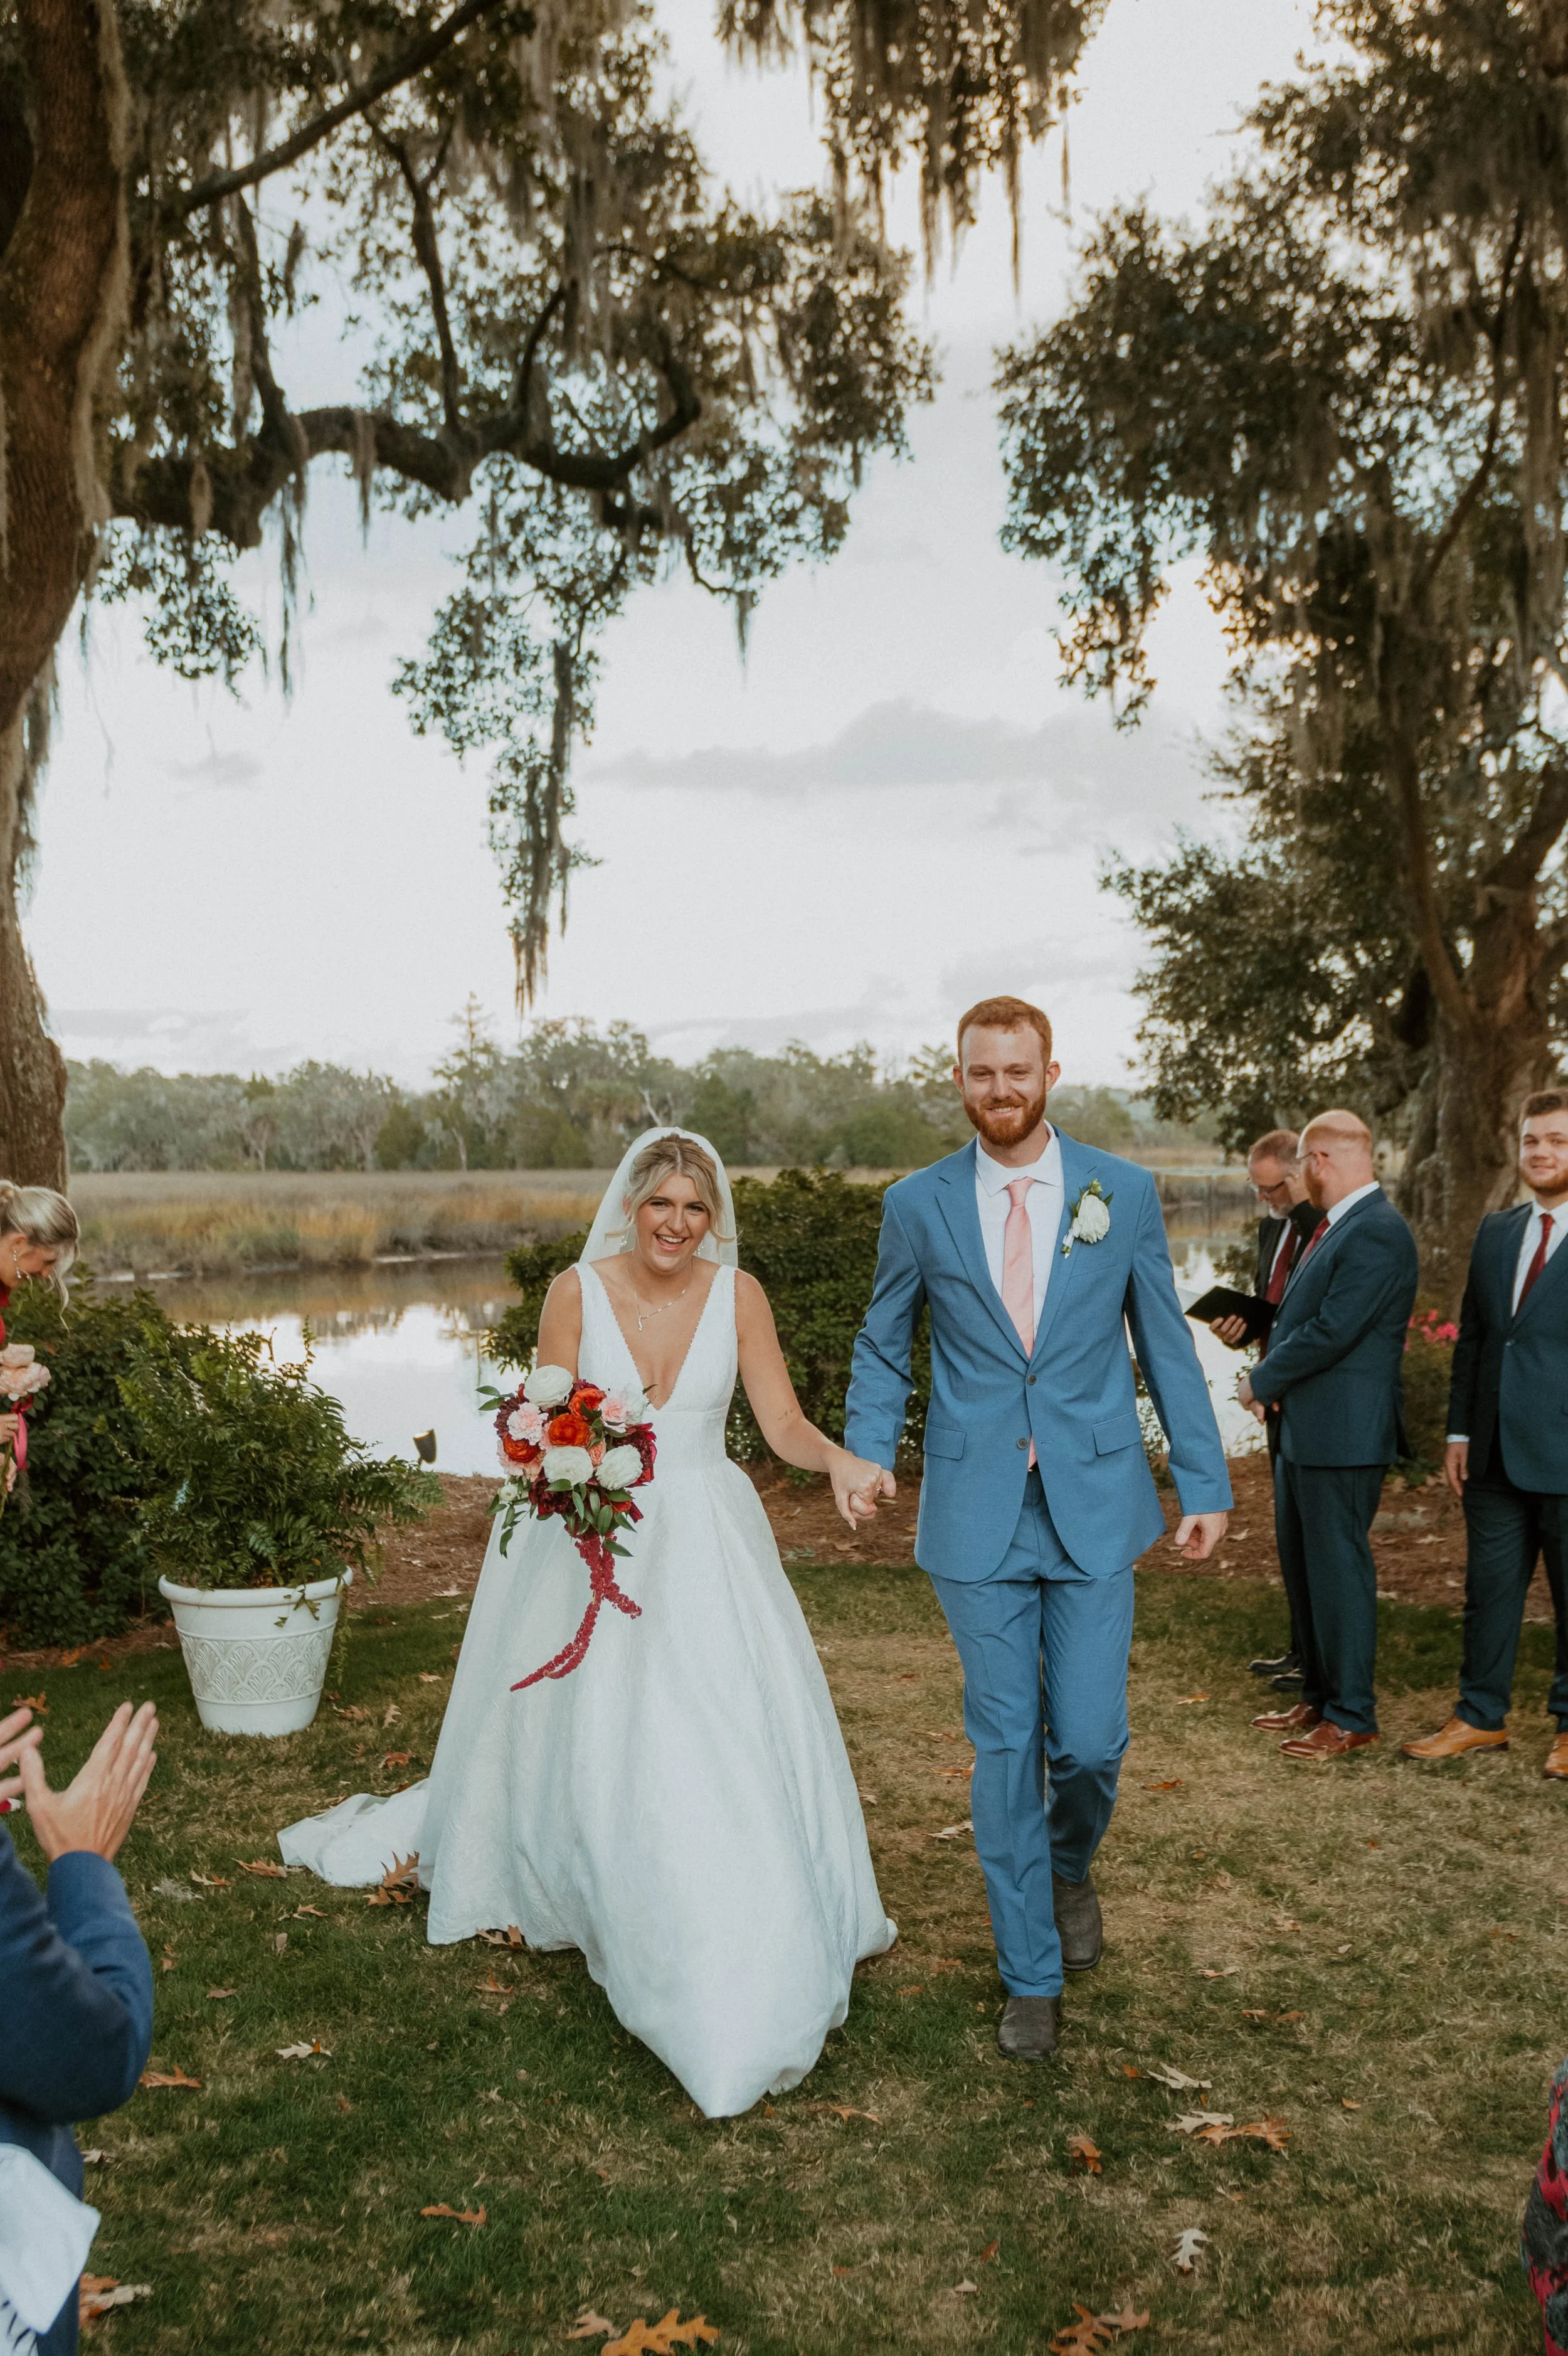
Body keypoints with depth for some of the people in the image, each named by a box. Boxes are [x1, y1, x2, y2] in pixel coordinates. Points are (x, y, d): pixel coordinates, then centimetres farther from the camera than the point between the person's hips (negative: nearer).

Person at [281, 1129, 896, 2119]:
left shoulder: (738, 1294, -5)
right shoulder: (577, 1292, -9)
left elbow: (783, 1421, -5)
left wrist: (839, 1459, -25)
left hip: (707, 1544, 1)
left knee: (734, 1730, -2)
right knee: (581, 1733, 6)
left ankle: (743, 1951, 18)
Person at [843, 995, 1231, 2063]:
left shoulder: (1124, 1192, 0)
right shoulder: (917, 1205, 1)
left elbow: (1166, 1342, 5)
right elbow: (884, 1346, 11)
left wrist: (1205, 1482, 3)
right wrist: (868, 1452, -3)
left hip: (1094, 1505, 0)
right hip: (978, 1515, 0)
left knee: (1090, 1739, 1)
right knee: (1005, 1747, 6)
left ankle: (1070, 1867, 37)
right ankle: (1031, 1979, 24)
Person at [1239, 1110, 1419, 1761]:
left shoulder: (1377, 1232, -19)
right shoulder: (1336, 1226, 13)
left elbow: (1332, 1331, -23)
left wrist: (1261, 1382, -11)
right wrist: (1269, 1377, 1)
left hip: (1343, 1433, -10)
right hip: (1303, 1429, 10)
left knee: (1339, 1568, -1)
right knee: (1301, 1564, 17)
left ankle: (1352, 1717, 11)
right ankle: (1319, 1695, 30)